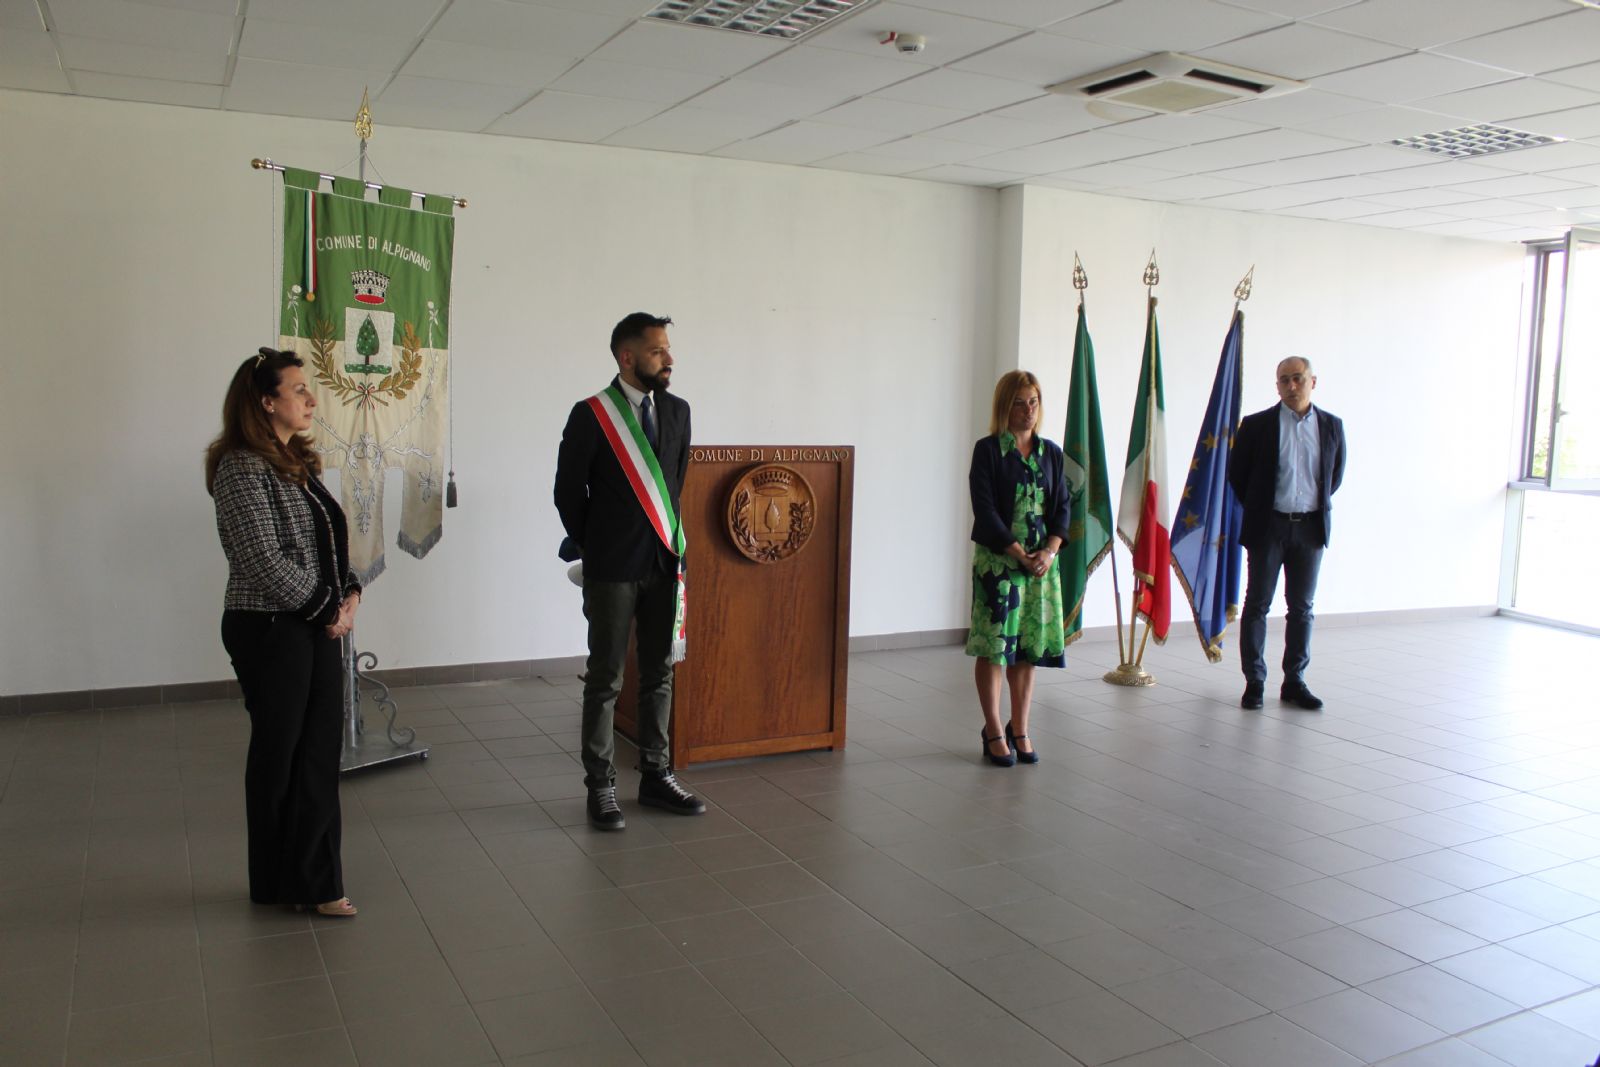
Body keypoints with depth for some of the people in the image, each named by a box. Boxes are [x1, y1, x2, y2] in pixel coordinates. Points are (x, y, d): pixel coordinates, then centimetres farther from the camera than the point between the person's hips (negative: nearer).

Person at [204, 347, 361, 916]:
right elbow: (265, 561, -20)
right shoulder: (243, 468, -14)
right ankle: (280, 884, 22)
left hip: (319, 625, 8)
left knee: (321, 752, 9)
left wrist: (349, 593, 0)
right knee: (279, 752, 6)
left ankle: (315, 881, 20)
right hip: (270, 630, -8)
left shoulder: (298, 462, 12)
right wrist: (328, 608, -13)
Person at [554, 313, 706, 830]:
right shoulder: (590, 415, -8)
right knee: (605, 679, 4)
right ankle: (601, 786, 14)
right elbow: (568, 491, -2)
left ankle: (656, 776, 23)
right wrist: (591, 546, 6)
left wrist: (668, 537, 13)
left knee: (659, 675, 12)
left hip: (664, 563, 5)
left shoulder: (677, 411, 6)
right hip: (613, 568, -5)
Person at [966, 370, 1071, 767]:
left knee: (1028, 647, 9)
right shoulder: (988, 450, -4)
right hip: (997, 560, -4)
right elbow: (985, 510, -10)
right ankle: (994, 732, 12)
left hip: (1042, 560, 4)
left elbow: (1062, 507, 8)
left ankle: (1020, 730, 20)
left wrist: (1049, 550, -8)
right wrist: (1019, 554, -15)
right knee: (994, 646, 0)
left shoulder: (1051, 452, 10)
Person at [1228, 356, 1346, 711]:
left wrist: (1318, 505, 12)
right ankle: (1254, 682, 10)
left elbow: (1336, 473, 17)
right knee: (1257, 605, 2)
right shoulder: (1256, 425, -3)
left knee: (1302, 608, 8)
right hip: (1268, 526, -2)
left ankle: (1294, 681, 17)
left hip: (1310, 528, 3)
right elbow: (1236, 472, 3)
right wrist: (1256, 508, 5)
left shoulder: (1331, 426, 5)